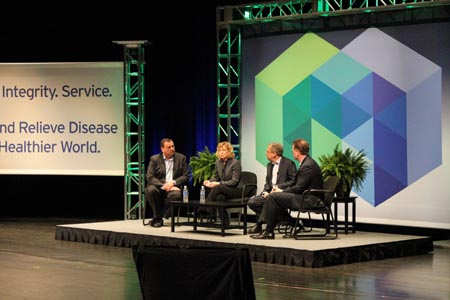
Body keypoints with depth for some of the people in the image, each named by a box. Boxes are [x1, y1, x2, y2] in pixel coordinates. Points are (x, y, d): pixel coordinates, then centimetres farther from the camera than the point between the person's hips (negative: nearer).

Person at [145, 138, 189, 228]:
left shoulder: (181, 158, 9)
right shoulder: (154, 159, 5)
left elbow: (185, 176, 4)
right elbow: (149, 177, -5)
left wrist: (173, 182, -14)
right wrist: (163, 185, -19)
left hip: (173, 187, 0)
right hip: (158, 186, 0)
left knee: (176, 194, -36)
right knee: (150, 190, -34)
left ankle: (160, 218, -19)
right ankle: (157, 218, -16)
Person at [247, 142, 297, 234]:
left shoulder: (289, 163, -5)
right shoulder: (269, 165, 20)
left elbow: (293, 181, -11)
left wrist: (278, 187, -17)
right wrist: (265, 192, -1)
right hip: (270, 193, 7)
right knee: (252, 201, -15)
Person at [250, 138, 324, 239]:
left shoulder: (307, 166, -18)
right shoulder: (307, 162, 15)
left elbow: (298, 188, -20)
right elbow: (298, 186, 17)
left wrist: (282, 191, -7)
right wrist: (282, 190, 5)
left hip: (308, 200, -11)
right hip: (308, 197, 11)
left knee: (273, 196, -14)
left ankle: (268, 231, -8)